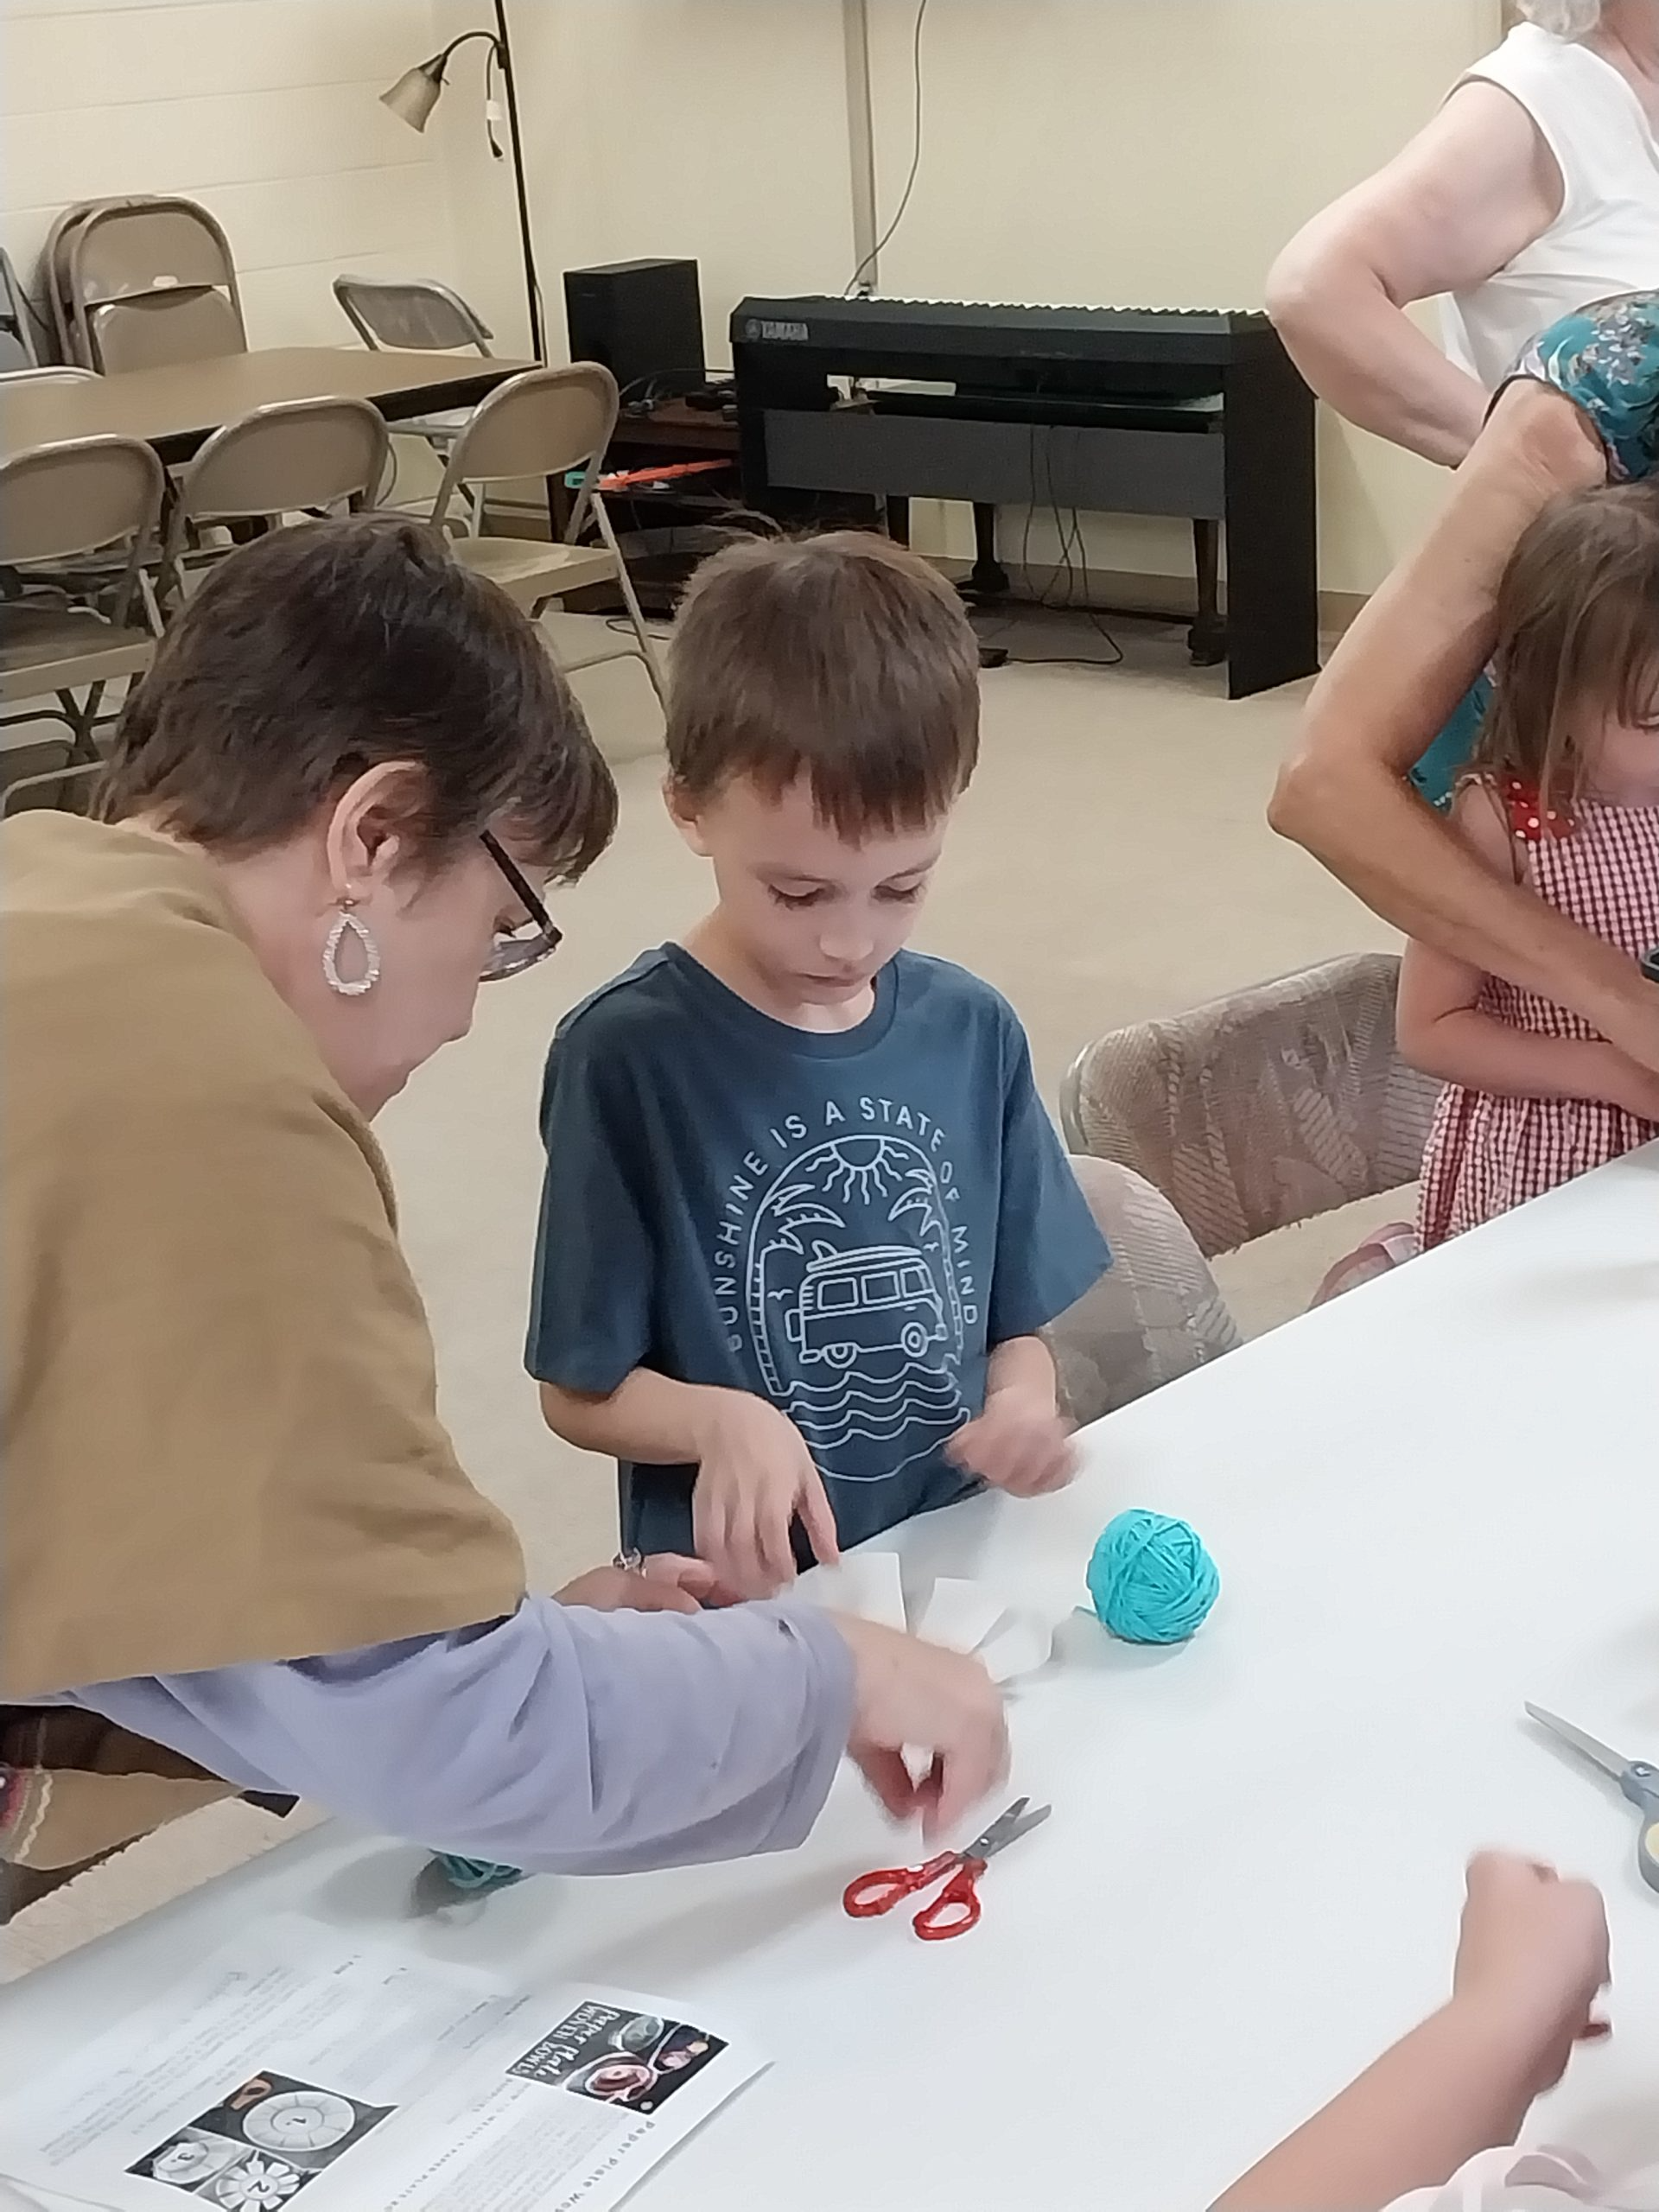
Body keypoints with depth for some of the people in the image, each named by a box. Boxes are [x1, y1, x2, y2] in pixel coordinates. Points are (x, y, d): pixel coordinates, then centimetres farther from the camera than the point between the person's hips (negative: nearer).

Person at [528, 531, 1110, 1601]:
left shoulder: (972, 1030, 3)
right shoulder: (627, 1057, -9)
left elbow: (1019, 1320, 12)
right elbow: (582, 1391, -3)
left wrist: (1021, 1410, -9)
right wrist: (723, 1421, -21)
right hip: (749, 1592, -3)